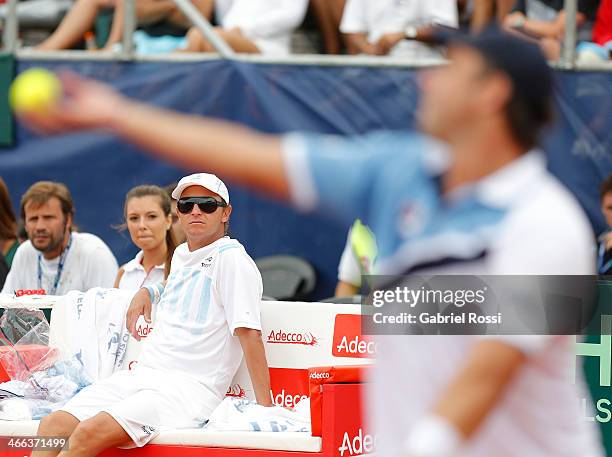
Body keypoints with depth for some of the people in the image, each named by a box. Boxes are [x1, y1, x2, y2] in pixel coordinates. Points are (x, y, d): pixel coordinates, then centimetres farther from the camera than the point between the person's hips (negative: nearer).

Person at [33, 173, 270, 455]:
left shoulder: (231, 258, -6)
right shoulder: (181, 254, 20)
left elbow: (249, 333, -13)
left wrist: (266, 409, -18)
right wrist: (148, 292, 27)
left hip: (190, 387, -8)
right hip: (140, 376, 9)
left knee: (90, 432, -31)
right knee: (52, 426, -13)